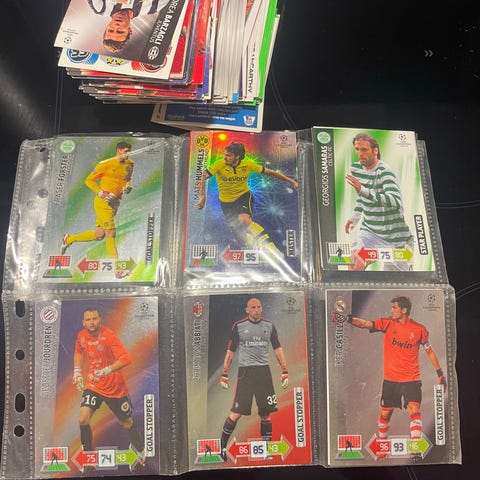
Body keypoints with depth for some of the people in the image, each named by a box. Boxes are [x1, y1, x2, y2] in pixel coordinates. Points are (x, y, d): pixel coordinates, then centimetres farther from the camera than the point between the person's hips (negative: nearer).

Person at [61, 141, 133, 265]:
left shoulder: (129, 164, 10)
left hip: (115, 203, 7)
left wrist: (128, 186, 2)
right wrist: (102, 194, -16)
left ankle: (68, 239, 32)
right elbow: (89, 180, -3)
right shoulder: (105, 164, -8)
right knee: (111, 233, -9)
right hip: (103, 203, -7)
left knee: (99, 235, 9)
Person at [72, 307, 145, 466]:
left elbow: (126, 358, -31)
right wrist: (77, 371, 10)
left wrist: (106, 370, -39)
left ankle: (141, 452, 35)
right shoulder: (81, 336, -4)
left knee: (127, 423, 10)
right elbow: (78, 352, 19)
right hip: (93, 385, 4)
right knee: (83, 419, -15)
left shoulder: (108, 336, -23)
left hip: (115, 387, -4)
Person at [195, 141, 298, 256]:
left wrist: (290, 181, -3)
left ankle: (272, 249, -29)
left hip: (244, 196, -1)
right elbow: (203, 177, -20)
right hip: (226, 202, 1)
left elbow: (270, 172, -3)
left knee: (244, 219, -34)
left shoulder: (248, 165, -11)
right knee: (242, 240, -3)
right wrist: (202, 196, -35)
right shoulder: (220, 165, -16)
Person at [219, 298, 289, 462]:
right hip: (245, 371, -3)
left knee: (266, 413, 6)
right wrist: (224, 374, 0)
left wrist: (285, 372, 5)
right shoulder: (238, 326, -1)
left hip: (264, 371, 3)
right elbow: (230, 351, 4)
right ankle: (222, 445, 14)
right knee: (237, 413, -4)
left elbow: (277, 349, 11)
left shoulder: (269, 325, 7)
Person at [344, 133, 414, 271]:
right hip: (369, 230, 5)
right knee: (354, 265, -15)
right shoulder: (356, 168, 3)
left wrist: (362, 190, -42)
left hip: (394, 235, -5)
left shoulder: (384, 171, -19)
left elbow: (396, 201, -35)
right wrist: (355, 217, 16)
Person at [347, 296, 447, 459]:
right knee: (385, 413, 10)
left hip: (412, 378, -1)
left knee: (414, 410, -16)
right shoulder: (387, 323, -4)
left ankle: (415, 449, -7)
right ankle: (383, 444, 32)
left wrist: (440, 373, 11)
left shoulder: (419, 329, -4)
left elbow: (429, 351, 9)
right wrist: (350, 319, -35)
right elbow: (366, 324, -17)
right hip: (390, 378, 1)